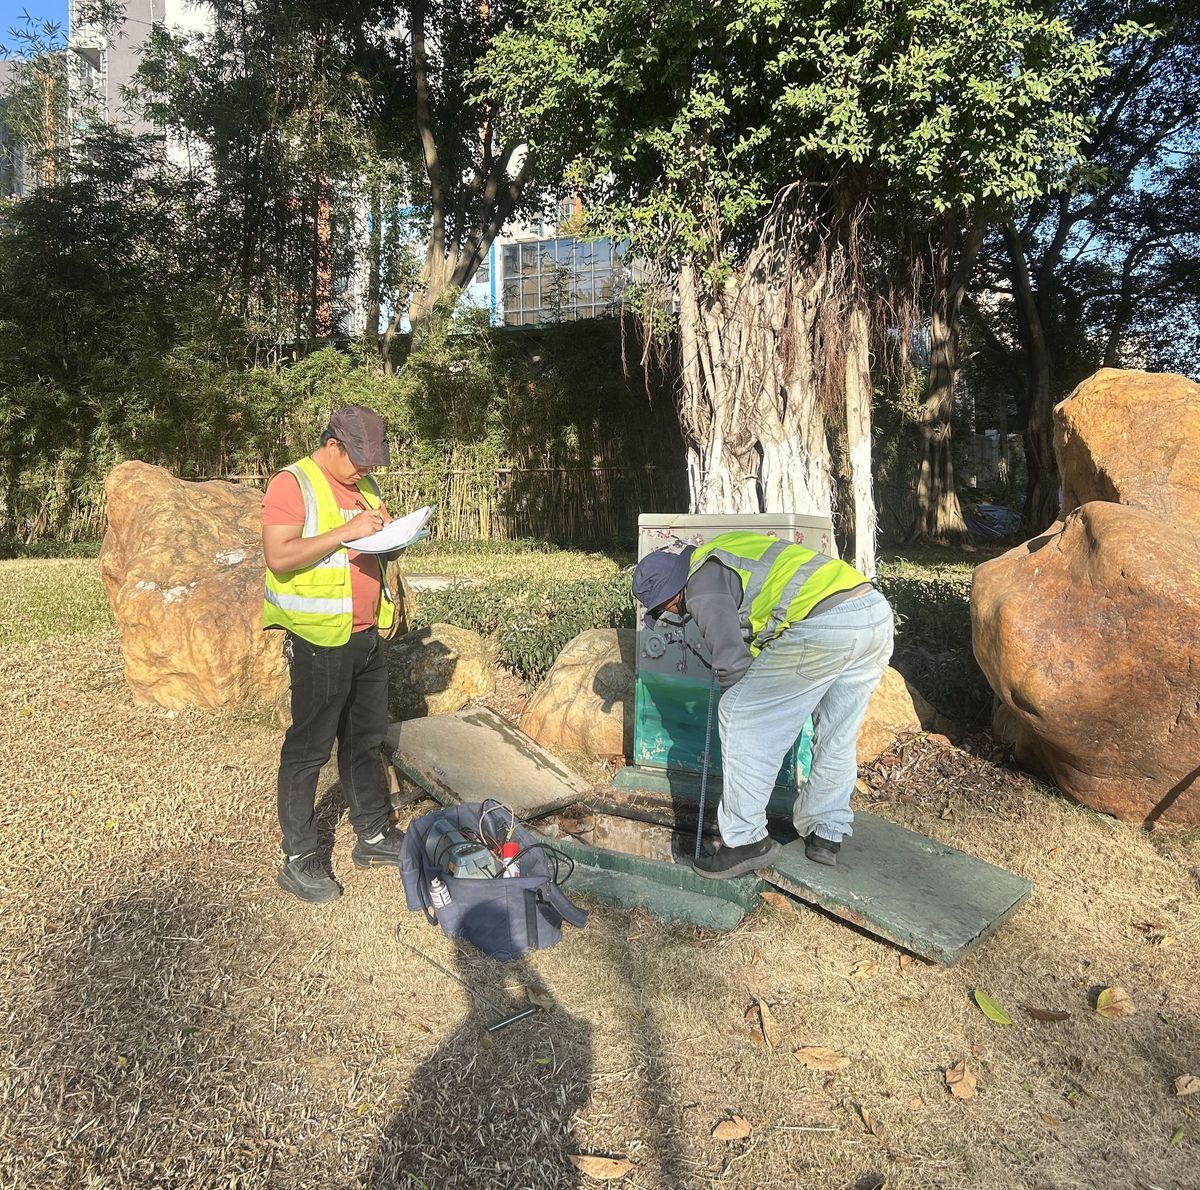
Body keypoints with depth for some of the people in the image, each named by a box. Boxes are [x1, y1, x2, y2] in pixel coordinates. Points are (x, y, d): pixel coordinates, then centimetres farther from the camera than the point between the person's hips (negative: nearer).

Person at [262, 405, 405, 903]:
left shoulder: (365, 486, 12)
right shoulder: (292, 484, -11)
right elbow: (279, 557, -22)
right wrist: (347, 531, -26)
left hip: (368, 636, 8)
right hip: (320, 641, -7)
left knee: (365, 740, 17)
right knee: (308, 749, 2)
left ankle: (373, 835, 30)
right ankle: (298, 859, 13)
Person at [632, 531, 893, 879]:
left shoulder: (702, 583, -1)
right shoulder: (719, 554, 28)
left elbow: (730, 659, -7)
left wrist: (739, 706, 12)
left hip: (825, 625, -10)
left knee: (741, 717, 1)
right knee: (836, 737, 21)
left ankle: (746, 841, 6)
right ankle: (825, 835, 31)